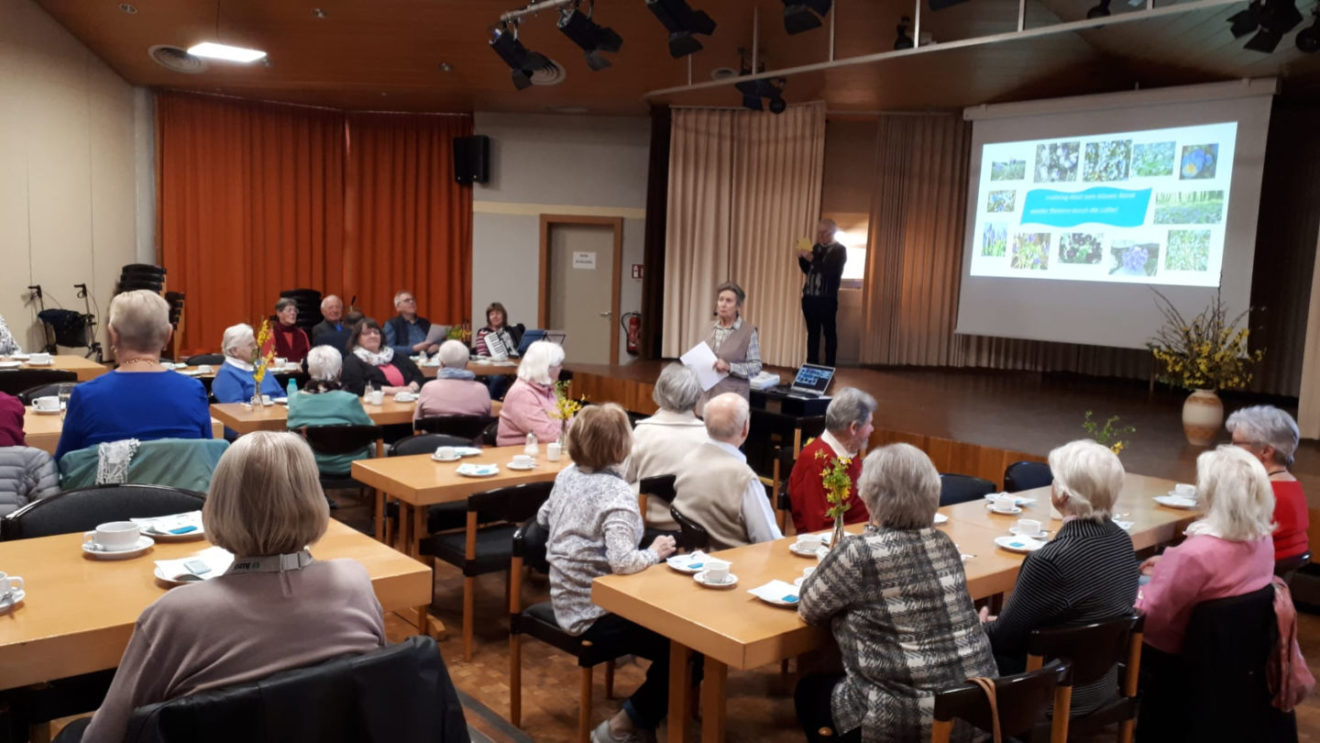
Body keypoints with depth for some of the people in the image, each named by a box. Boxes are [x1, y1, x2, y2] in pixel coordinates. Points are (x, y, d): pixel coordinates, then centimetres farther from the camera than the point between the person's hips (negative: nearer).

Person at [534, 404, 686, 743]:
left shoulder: (567, 475, 1)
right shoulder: (617, 493, -23)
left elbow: (543, 518, 19)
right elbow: (623, 562, -33)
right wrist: (655, 552, -15)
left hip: (566, 602, 9)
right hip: (594, 612, -9)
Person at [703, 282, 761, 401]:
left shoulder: (748, 331, -4)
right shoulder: (710, 328, 10)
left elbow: (756, 367, -7)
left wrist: (729, 367, -19)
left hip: (734, 396, -4)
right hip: (708, 394, 4)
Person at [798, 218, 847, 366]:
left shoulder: (839, 250, -4)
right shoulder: (816, 247, 14)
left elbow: (830, 271, -18)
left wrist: (812, 259, -19)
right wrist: (802, 258, 0)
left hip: (827, 299, -6)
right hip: (809, 297, 6)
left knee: (829, 333, 1)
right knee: (812, 332, 10)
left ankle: (829, 368, 5)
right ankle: (811, 366, 16)